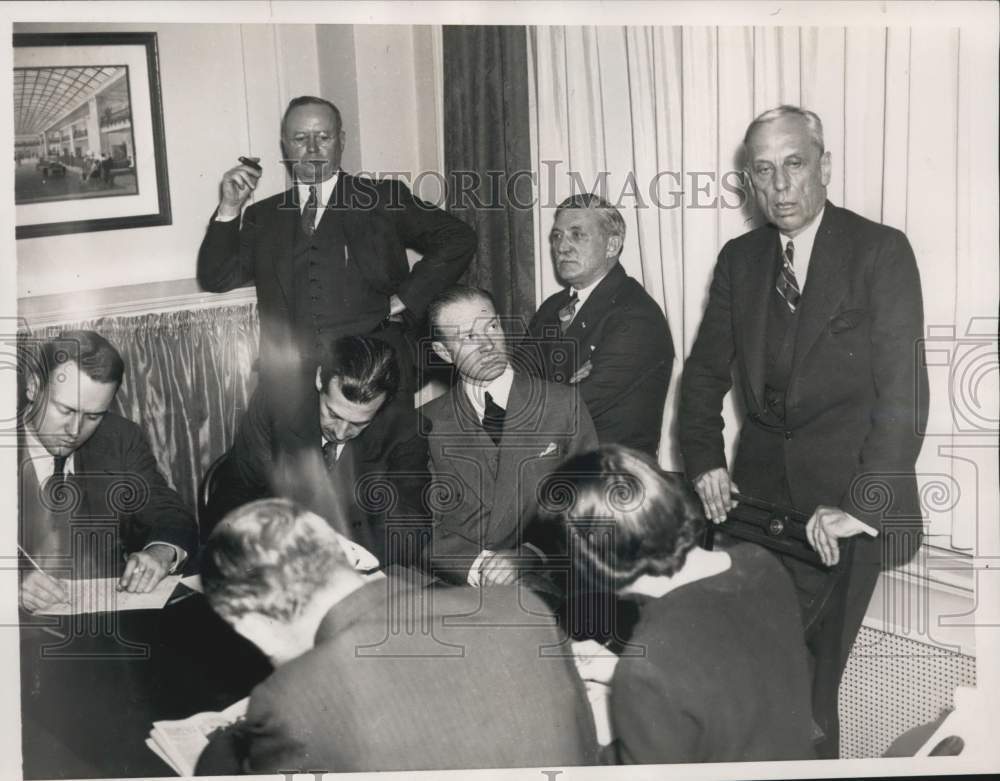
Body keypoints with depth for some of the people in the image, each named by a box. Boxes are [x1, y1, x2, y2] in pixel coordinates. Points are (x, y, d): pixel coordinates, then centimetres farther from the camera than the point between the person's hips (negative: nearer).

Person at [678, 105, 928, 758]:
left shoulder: (881, 251, -8)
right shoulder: (740, 258, 8)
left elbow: (904, 391, -13)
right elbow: (706, 370, 15)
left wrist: (862, 504, -19)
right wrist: (704, 460, 3)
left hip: (846, 495, -4)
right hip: (760, 486, 4)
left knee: (811, 671, 1)